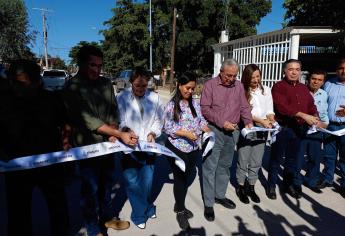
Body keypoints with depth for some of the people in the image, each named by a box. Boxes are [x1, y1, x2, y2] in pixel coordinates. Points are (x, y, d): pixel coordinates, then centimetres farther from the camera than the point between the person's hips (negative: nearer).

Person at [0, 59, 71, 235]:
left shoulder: (51, 99, -6)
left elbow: (64, 126, 5)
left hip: (51, 164, 1)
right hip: (17, 168, 0)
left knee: (59, 208, 17)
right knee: (19, 213, 14)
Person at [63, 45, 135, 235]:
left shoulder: (106, 83, 3)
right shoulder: (72, 88, -14)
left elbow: (113, 110, 7)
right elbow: (87, 119, -21)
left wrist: (113, 132, -12)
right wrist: (120, 134, -27)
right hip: (87, 147, -5)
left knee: (106, 183, 20)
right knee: (91, 189, 7)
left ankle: (106, 218, 42)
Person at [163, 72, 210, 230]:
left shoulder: (195, 103, 3)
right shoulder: (171, 105, -13)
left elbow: (201, 120, 9)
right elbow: (168, 128, -14)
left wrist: (207, 130, -10)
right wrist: (186, 133, -23)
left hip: (194, 148, 5)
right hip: (177, 149, -5)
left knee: (186, 177, 19)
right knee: (180, 179, 9)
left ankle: (179, 205, 41)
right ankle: (180, 212, 29)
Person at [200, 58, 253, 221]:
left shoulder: (239, 86, 9)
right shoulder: (210, 85, -5)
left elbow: (244, 107, 11)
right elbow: (205, 109, -11)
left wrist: (248, 121, -6)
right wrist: (222, 122, -16)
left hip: (232, 132, 5)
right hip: (214, 130, -5)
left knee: (225, 165, 15)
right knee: (210, 167, -3)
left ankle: (220, 195, 30)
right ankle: (208, 203, 8)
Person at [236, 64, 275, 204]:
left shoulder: (266, 90, 9)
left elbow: (269, 109, 10)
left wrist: (271, 119, -12)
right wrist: (262, 121, -20)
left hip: (262, 130, 4)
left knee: (256, 162, 11)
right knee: (243, 160, 3)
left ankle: (251, 187, 26)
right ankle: (241, 187, 21)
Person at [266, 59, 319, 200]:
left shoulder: (304, 88, 15)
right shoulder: (278, 87, -7)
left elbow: (311, 105, 14)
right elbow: (283, 107, -20)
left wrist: (315, 117, -7)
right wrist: (303, 115, -25)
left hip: (299, 129, 6)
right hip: (282, 128, -6)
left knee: (293, 158, 16)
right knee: (276, 158, 5)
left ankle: (289, 184, 31)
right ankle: (271, 185, 19)